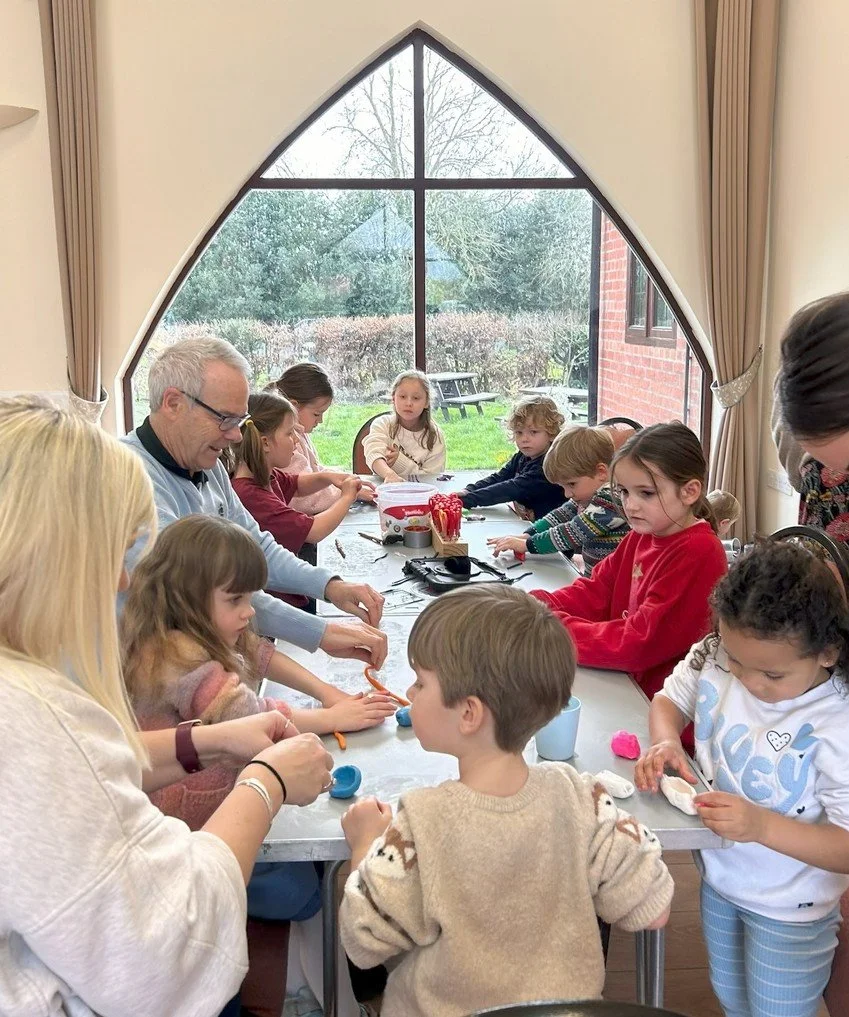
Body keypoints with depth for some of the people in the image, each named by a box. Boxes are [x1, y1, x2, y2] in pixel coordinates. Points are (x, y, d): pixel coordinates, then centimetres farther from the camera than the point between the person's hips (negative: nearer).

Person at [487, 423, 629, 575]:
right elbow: (562, 515, 15)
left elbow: (572, 533, -18)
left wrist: (526, 544, -11)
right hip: (592, 577, 9)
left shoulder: (610, 500, -17)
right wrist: (526, 535, 1)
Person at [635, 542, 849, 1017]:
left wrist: (762, 826, -38)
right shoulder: (716, 657, -19)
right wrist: (666, 741, -19)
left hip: (788, 908, -5)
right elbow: (670, 699, 2)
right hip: (720, 874, 5)